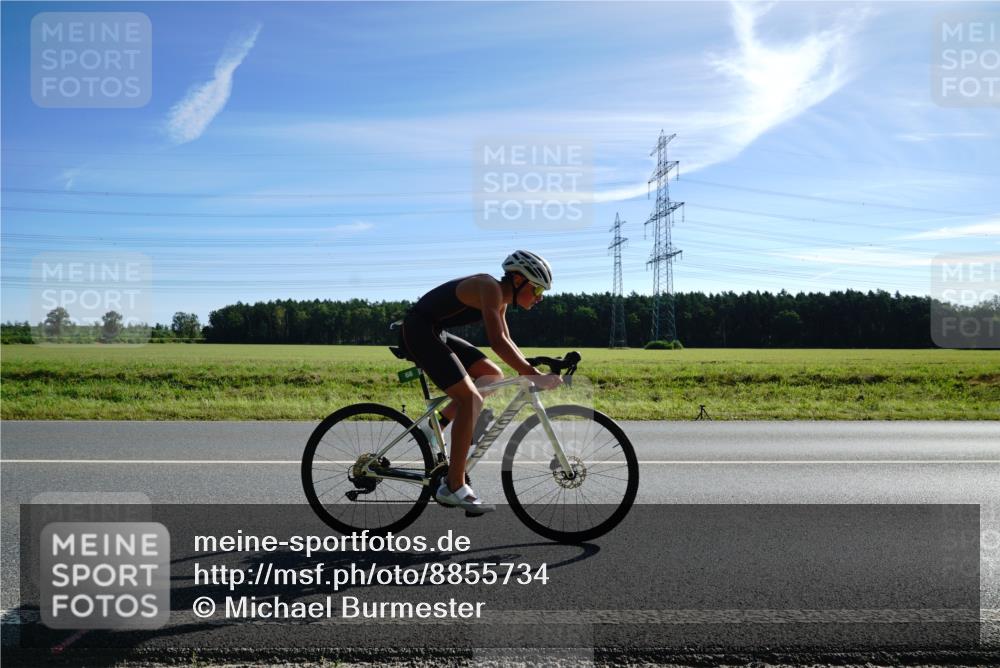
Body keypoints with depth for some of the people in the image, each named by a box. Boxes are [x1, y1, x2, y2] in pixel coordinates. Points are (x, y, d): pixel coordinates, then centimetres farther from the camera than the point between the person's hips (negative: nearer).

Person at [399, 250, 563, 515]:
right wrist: (535, 376, -27)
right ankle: (453, 487, -12)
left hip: (435, 334, 10)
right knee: (471, 399, -18)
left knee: (493, 375, 10)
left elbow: (506, 341, 21)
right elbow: (497, 343, -28)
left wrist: (531, 367, 10)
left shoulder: (501, 297, 10)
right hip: (418, 332, -10)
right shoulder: (490, 287, -19)